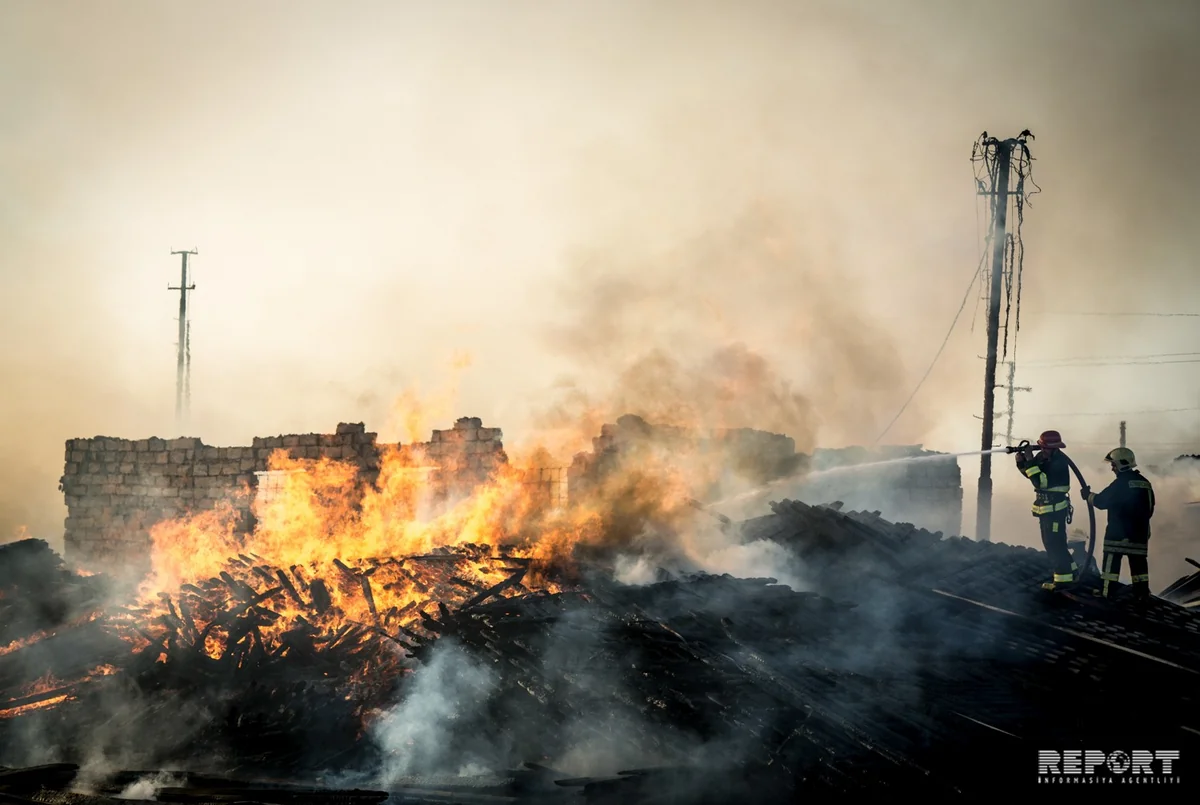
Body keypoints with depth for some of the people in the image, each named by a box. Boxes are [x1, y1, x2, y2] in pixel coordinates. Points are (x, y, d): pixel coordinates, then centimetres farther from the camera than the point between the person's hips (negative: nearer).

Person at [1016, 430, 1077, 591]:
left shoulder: (1059, 462, -22)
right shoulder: (1043, 457, 4)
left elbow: (1042, 481, -28)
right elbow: (1031, 474, 10)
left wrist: (1031, 461, -26)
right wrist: (1022, 461, -8)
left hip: (1055, 509, -10)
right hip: (1045, 508, 10)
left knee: (1055, 544, -7)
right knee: (1051, 543, 18)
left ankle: (1064, 579, -3)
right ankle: (1069, 572, 30)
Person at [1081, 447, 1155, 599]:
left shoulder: (1121, 483, -14)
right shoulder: (1144, 483, 11)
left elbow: (1102, 501, -13)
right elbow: (1149, 508, 17)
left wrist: (1088, 495, 4)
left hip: (1119, 531, -7)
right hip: (1140, 531, 7)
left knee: (1112, 559, -4)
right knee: (1138, 560, 11)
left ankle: (1107, 589, -7)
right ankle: (1142, 590, 10)